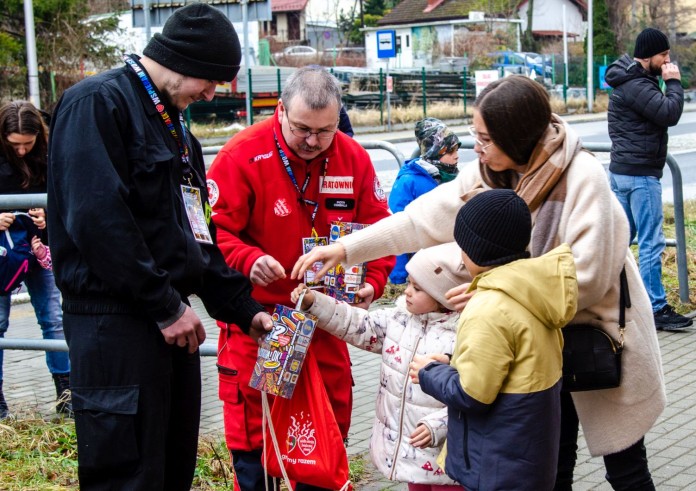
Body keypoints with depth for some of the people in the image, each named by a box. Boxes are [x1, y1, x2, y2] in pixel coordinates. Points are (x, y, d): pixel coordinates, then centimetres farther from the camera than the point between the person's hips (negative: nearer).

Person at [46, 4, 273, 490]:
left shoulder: (173, 123, 19)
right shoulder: (98, 103, -11)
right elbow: (98, 219, -21)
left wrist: (243, 308, 14)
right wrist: (165, 306, -17)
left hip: (171, 319, 9)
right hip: (116, 318, -9)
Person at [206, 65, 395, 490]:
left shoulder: (354, 159, -2)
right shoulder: (243, 155, -14)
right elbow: (212, 229, -14)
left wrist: (372, 282, -11)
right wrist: (249, 259, -31)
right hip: (256, 316, -4)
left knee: (332, 420, 13)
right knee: (253, 425, 3)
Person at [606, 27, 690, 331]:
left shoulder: (630, 81, 15)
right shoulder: (636, 86, -18)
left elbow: (661, 113, 16)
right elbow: (670, 113, -23)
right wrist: (674, 83, -13)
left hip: (621, 170, 11)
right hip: (640, 175, -11)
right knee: (651, 244, -6)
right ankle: (656, 309, -2)